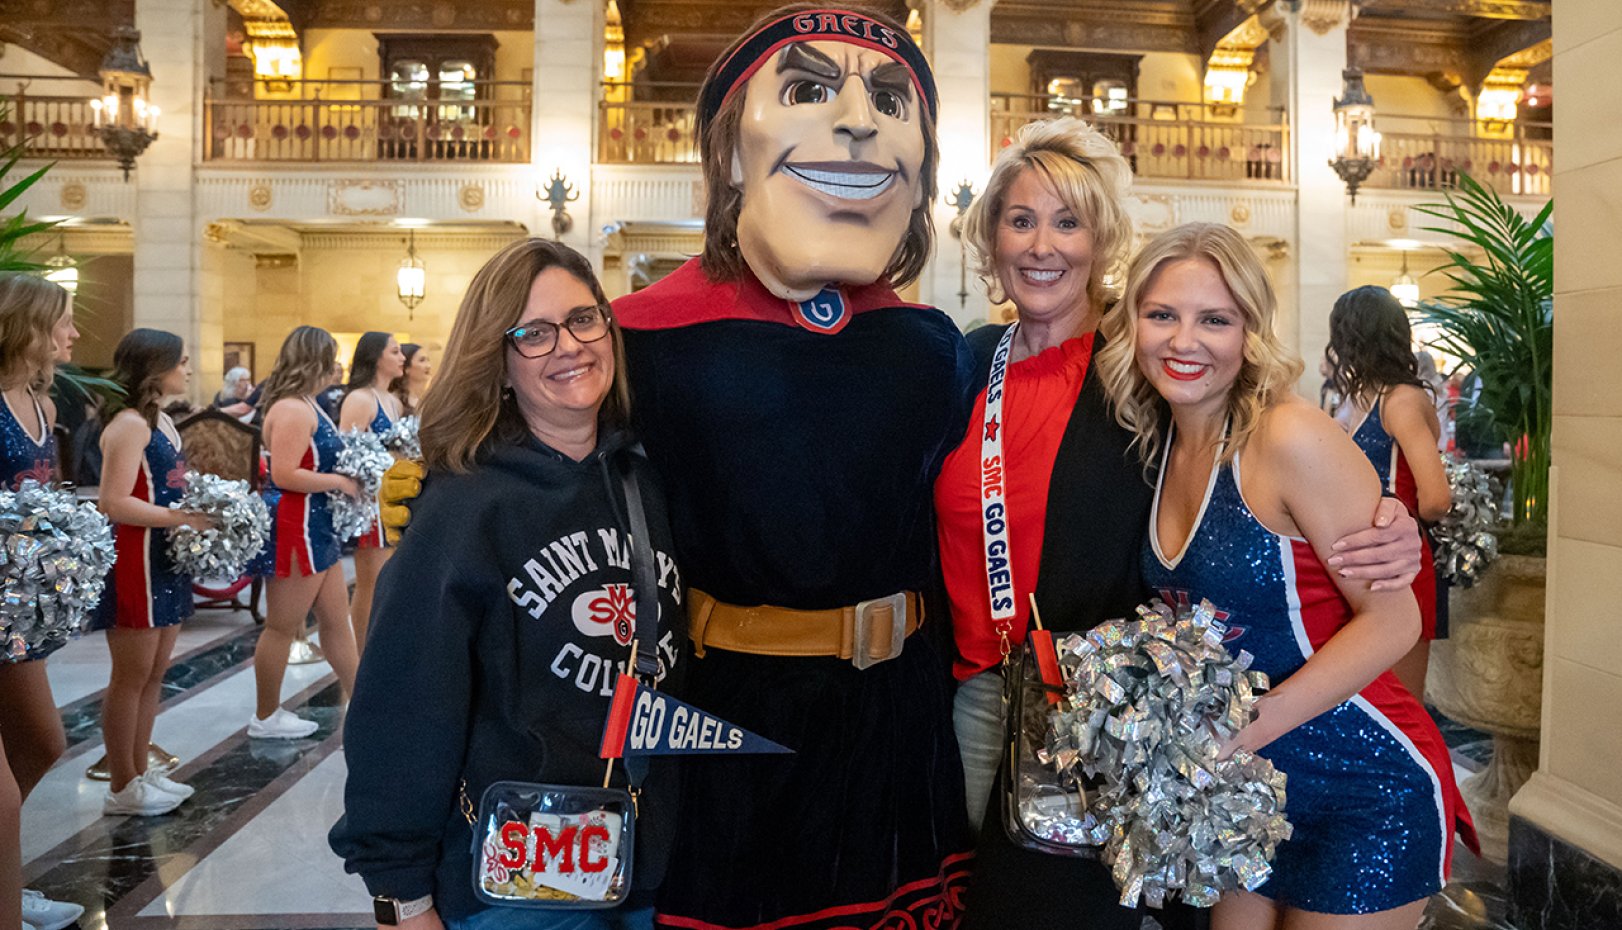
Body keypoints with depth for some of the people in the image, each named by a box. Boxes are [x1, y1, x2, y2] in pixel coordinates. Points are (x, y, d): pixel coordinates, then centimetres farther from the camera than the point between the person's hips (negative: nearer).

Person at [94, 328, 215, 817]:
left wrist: (204, 509, 5)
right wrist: (181, 517, -22)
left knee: (155, 673, 15)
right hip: (135, 562, -9)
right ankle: (122, 787, 13)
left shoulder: (162, 420, 14)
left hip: (166, 561, 9)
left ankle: (139, 771, 27)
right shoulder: (129, 424, -14)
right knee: (131, 677, 1)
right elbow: (115, 503, -21)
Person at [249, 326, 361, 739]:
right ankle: (266, 717, 19)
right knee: (283, 627, 4)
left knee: (336, 619, 14)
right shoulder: (292, 410, -19)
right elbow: (284, 475, -26)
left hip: (315, 528, 10)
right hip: (292, 529, -10)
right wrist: (342, 482, -17)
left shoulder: (306, 405, 12)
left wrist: (351, 473, 6)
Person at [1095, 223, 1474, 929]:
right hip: (1246, 794, 6)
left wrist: (1246, 730, -25)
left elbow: (1391, 619, -19)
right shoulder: (1156, 446, 0)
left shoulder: (1290, 436, -20)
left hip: (1367, 794, -6)